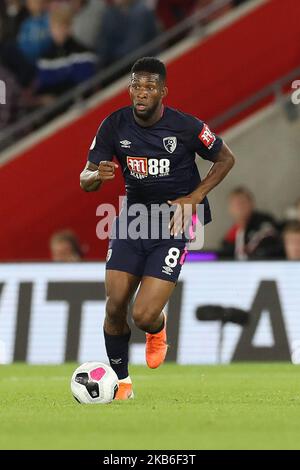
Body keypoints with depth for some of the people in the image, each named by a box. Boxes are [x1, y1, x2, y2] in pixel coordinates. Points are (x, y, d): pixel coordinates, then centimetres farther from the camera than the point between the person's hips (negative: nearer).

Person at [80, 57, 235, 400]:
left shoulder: (186, 127, -14)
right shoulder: (114, 125, -6)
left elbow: (225, 159, 3)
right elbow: (85, 180, -1)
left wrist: (195, 197, -9)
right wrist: (97, 175, -26)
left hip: (173, 224, -3)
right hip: (132, 216, 3)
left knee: (144, 316, -14)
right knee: (114, 308, -7)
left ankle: (157, 328, 26)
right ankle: (121, 382, 15)